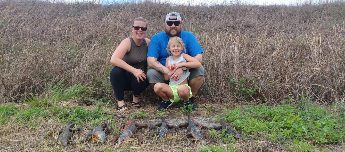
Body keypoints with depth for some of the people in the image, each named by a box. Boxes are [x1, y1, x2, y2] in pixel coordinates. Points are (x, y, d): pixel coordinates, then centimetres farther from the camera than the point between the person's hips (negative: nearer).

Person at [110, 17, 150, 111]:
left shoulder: (148, 43, -5)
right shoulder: (127, 42, -17)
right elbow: (113, 60, -32)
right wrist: (134, 70, -37)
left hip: (139, 76, 2)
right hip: (125, 78, -1)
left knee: (142, 81, -32)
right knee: (116, 71, -33)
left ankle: (136, 96, 4)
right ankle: (120, 101, -12)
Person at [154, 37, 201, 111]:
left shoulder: (184, 56, 4)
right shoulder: (168, 59, 14)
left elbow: (198, 64, -14)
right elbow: (166, 78, 10)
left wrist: (181, 64, -13)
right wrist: (169, 69, -9)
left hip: (183, 86, -3)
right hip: (171, 88, 4)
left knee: (182, 88, -39)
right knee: (157, 86, -25)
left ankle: (187, 102, -4)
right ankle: (167, 101, 6)